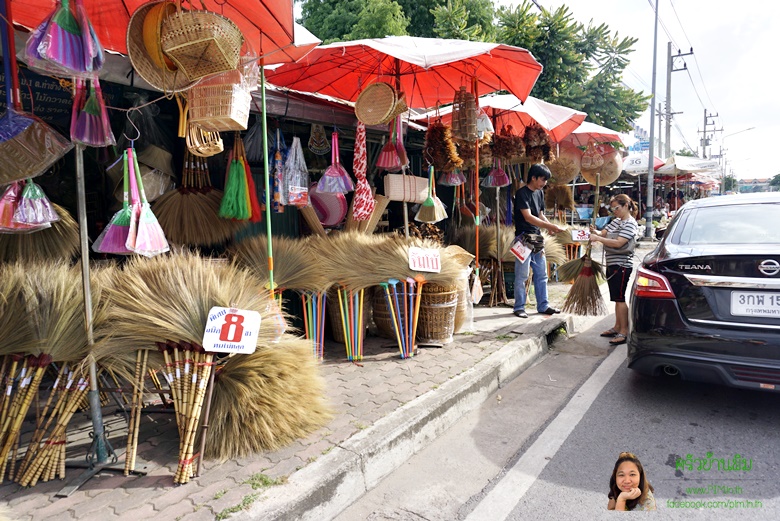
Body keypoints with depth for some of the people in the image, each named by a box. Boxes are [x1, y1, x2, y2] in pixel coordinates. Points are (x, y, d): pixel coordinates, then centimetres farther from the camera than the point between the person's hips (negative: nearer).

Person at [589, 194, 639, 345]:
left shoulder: (630, 224, -12)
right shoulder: (616, 221, 16)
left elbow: (618, 243, -22)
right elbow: (603, 233, 12)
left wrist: (598, 238, -23)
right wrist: (596, 232, -9)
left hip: (622, 265, -9)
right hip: (612, 264, 9)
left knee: (620, 298, -7)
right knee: (617, 298, 15)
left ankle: (624, 331, -1)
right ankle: (617, 327, 24)